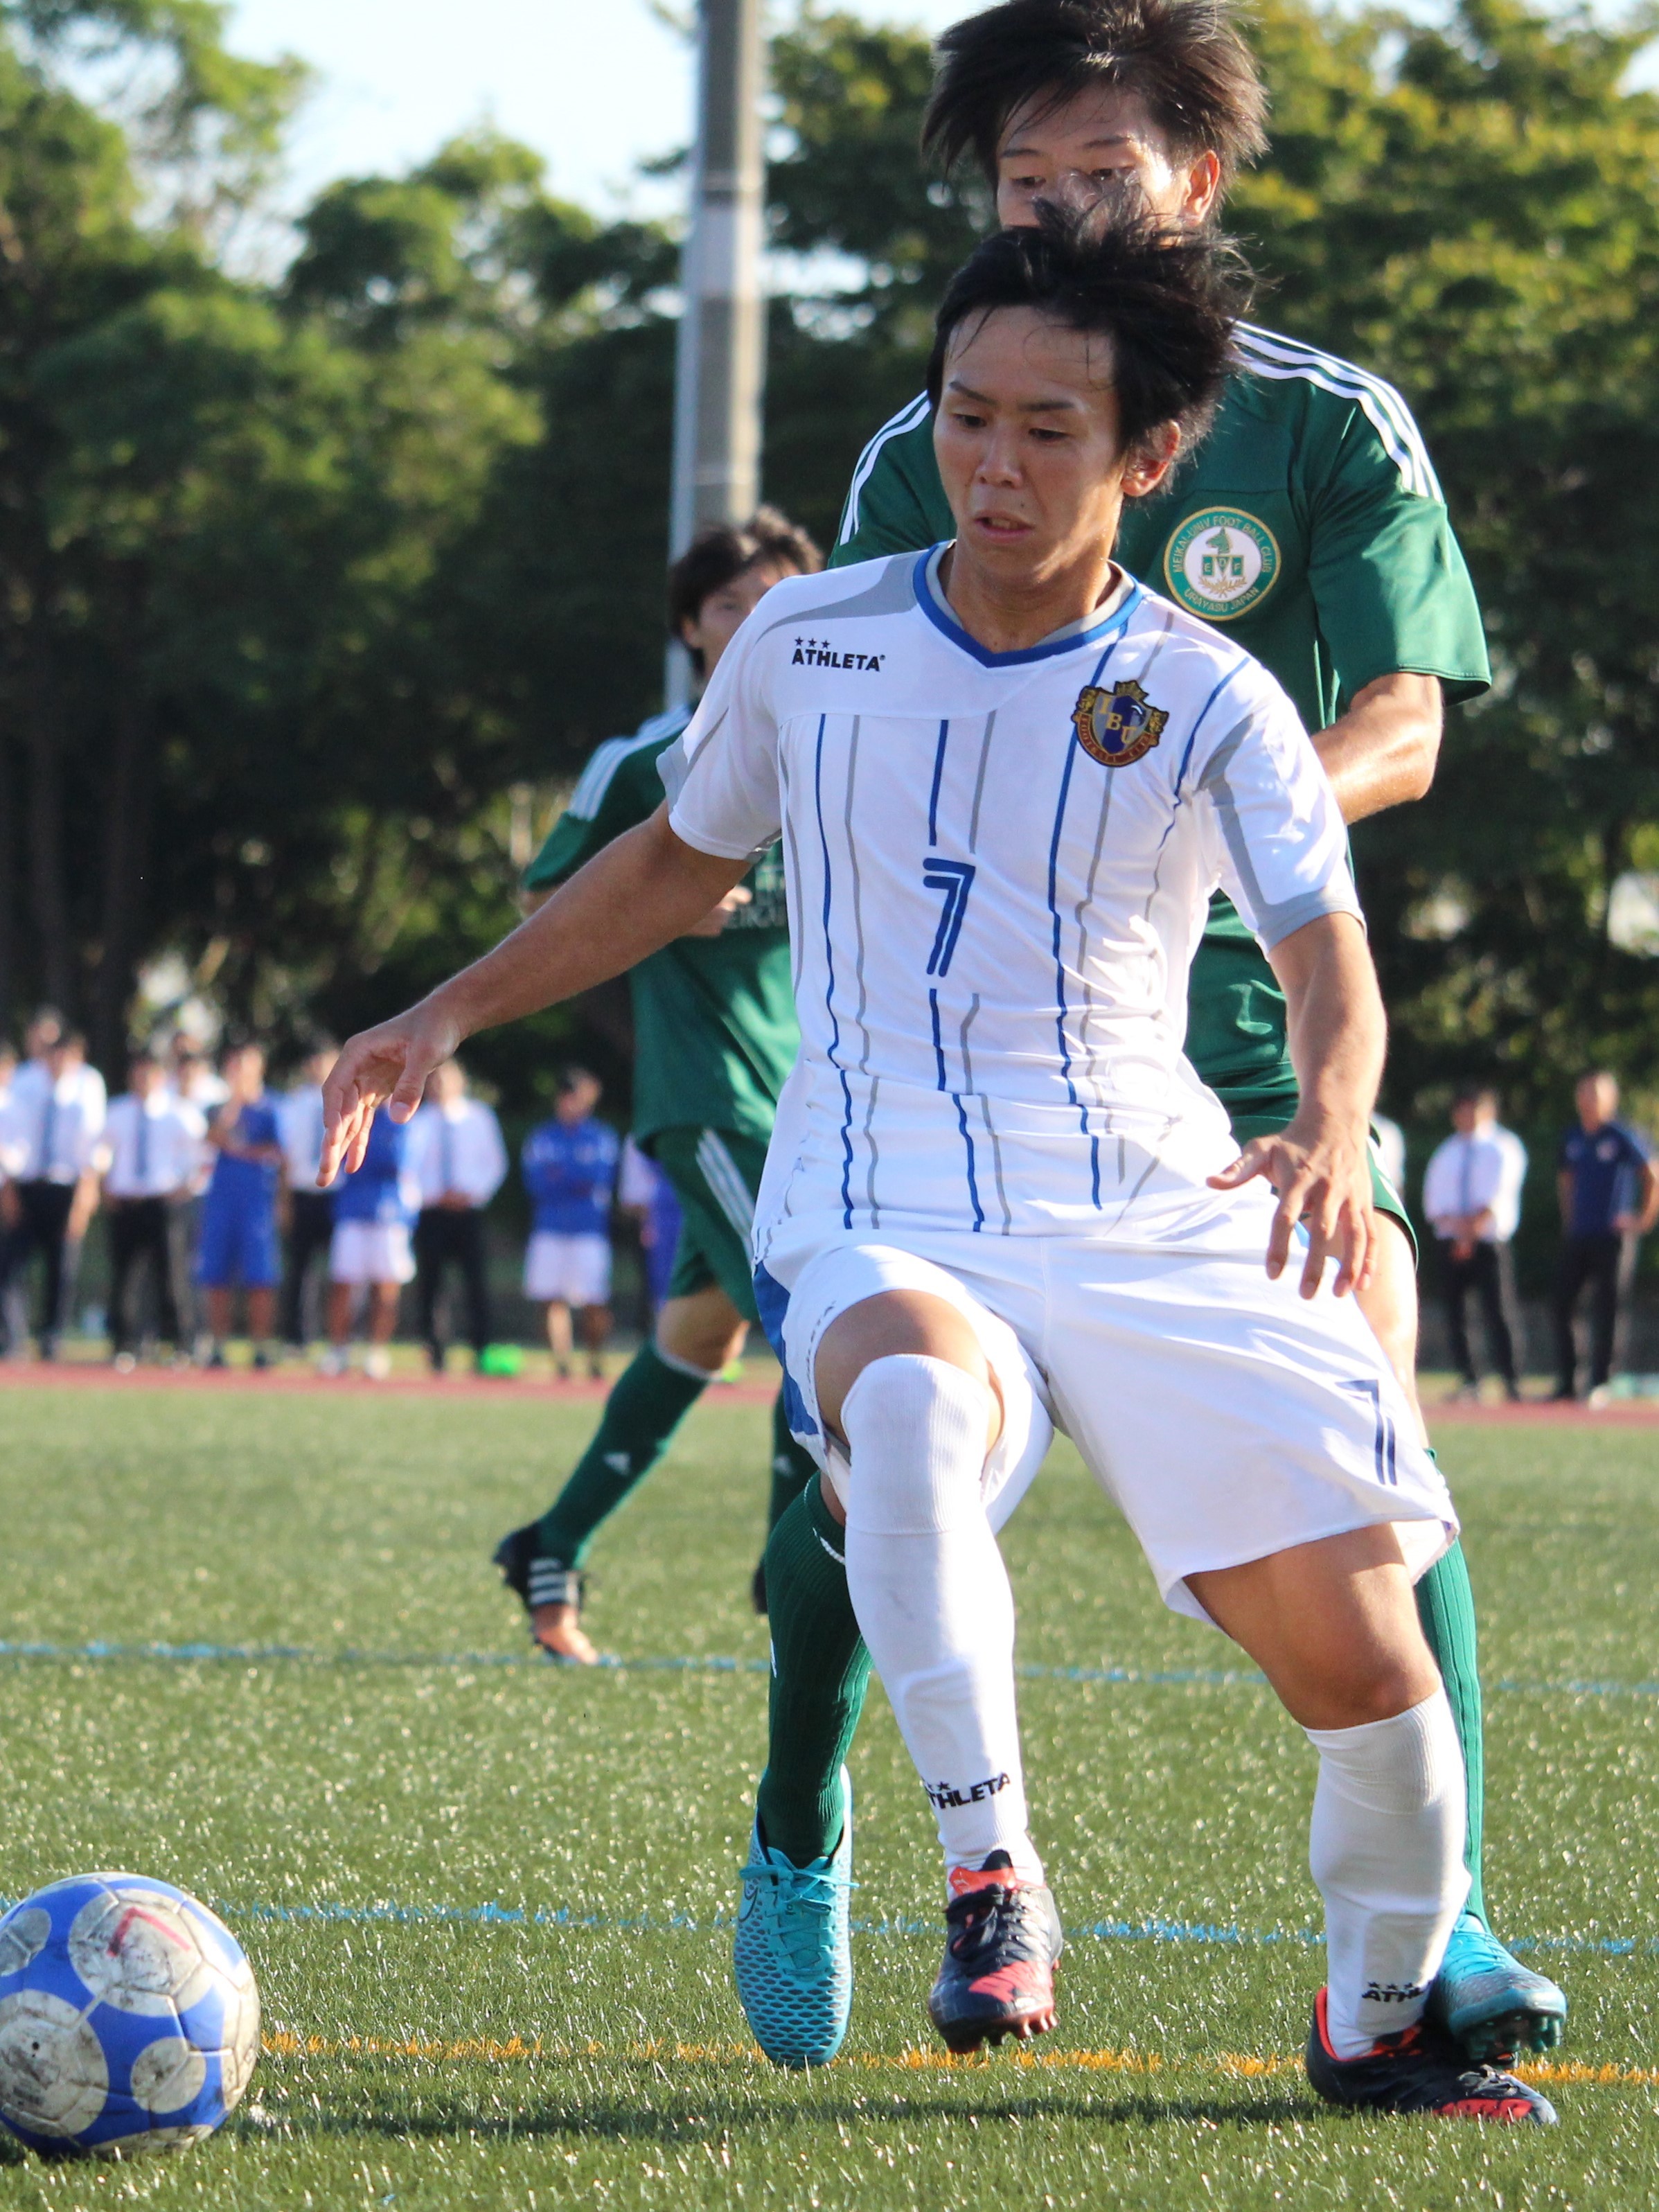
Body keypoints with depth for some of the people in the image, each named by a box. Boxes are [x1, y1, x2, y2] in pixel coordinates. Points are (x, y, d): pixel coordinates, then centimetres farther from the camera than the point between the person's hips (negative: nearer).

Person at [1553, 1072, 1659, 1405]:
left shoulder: (1620, 1138, -6)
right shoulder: (1572, 1139, 11)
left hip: (1611, 1237, -6)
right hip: (1576, 1237, 6)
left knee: (1604, 1310, -4)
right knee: (1562, 1306, 2)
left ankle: (1600, 1384, 1)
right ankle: (1566, 1382, 8)